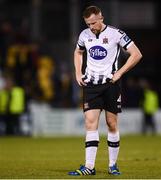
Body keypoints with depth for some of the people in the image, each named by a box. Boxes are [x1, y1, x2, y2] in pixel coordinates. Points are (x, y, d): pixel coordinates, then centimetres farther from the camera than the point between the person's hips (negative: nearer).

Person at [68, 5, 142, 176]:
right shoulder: (84, 35, 5)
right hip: (90, 84, 3)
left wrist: (119, 72, -11)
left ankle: (113, 165, 15)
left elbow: (137, 54, -6)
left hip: (110, 84, -3)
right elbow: (78, 52, 27)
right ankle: (89, 167, -12)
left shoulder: (115, 34, -8)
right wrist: (78, 73, 12)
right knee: (90, 122, -8)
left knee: (112, 124, 3)